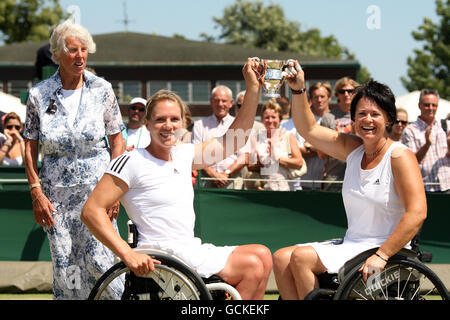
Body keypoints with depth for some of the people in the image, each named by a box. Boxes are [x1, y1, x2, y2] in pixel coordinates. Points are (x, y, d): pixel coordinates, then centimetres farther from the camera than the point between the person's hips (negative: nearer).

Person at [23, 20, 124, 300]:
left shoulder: (102, 90, 0)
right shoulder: (39, 95, 0)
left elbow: (117, 141, 5)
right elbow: (30, 147, 5)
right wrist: (36, 192, -3)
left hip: (97, 186, -1)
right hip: (56, 190, 1)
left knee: (99, 260, -9)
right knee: (64, 267, 3)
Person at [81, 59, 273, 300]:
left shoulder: (183, 155, 13)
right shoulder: (132, 162, -9)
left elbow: (233, 141, 19)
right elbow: (92, 211, -15)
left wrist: (253, 89, 11)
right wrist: (128, 254, -25)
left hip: (193, 251, 8)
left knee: (262, 256, 0)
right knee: (252, 266, -14)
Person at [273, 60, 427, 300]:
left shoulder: (400, 156, -11)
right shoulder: (352, 148, 9)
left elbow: (417, 213, -21)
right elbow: (309, 129, 16)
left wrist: (381, 255, -26)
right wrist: (298, 91, 1)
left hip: (386, 249, -8)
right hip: (350, 244, 8)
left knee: (302, 257, -20)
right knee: (282, 258, -5)